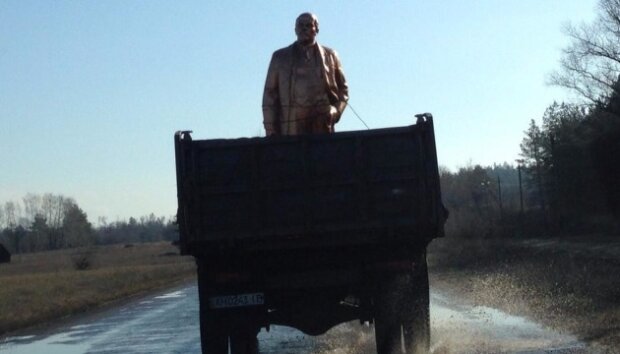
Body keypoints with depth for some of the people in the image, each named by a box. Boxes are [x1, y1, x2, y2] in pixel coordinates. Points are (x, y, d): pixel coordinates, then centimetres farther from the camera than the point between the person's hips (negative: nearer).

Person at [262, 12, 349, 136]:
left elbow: (343, 88, 18)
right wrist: (270, 130, 2)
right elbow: (270, 94, 11)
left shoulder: (330, 56, 16)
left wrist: (336, 110, -2)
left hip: (322, 130, 1)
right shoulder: (279, 57, 14)